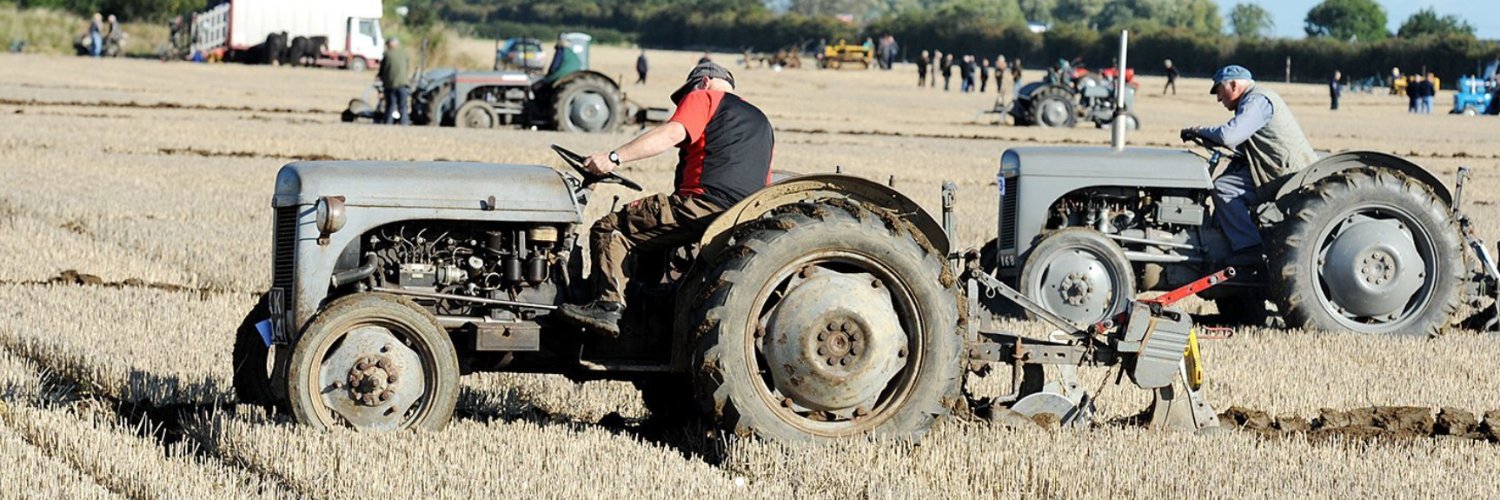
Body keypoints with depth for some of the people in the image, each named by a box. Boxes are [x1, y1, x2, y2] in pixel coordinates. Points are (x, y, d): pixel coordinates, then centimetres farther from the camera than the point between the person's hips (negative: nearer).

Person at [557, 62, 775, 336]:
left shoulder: (703, 98, 7)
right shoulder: (760, 121, 29)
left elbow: (671, 134, -12)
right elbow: (764, 187, 27)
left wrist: (614, 158, -15)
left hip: (703, 205, -9)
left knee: (609, 229, -7)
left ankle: (608, 305, -23)